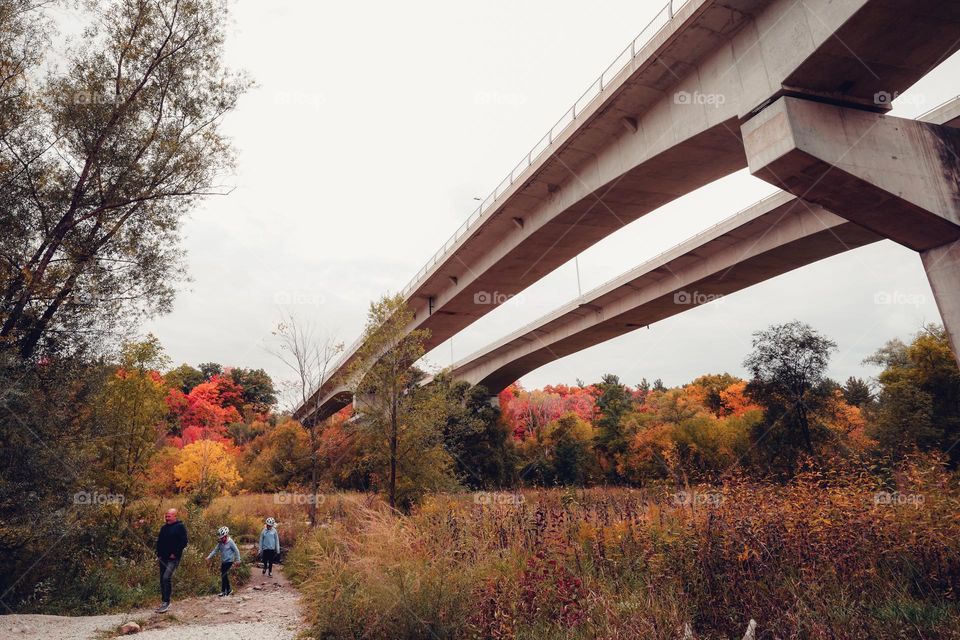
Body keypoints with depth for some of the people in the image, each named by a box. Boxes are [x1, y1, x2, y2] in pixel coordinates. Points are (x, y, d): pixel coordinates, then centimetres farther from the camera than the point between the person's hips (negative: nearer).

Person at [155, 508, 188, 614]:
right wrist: (158, 554, 9)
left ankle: (166, 602, -11)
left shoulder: (180, 527, -7)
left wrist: (175, 553, -16)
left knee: (166, 577, -18)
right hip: (163, 558, 7)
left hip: (173, 558, -7)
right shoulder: (164, 528, 13)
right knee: (162, 579, 10)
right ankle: (163, 601, 21)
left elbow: (184, 542, -12)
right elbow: (159, 542, 20)